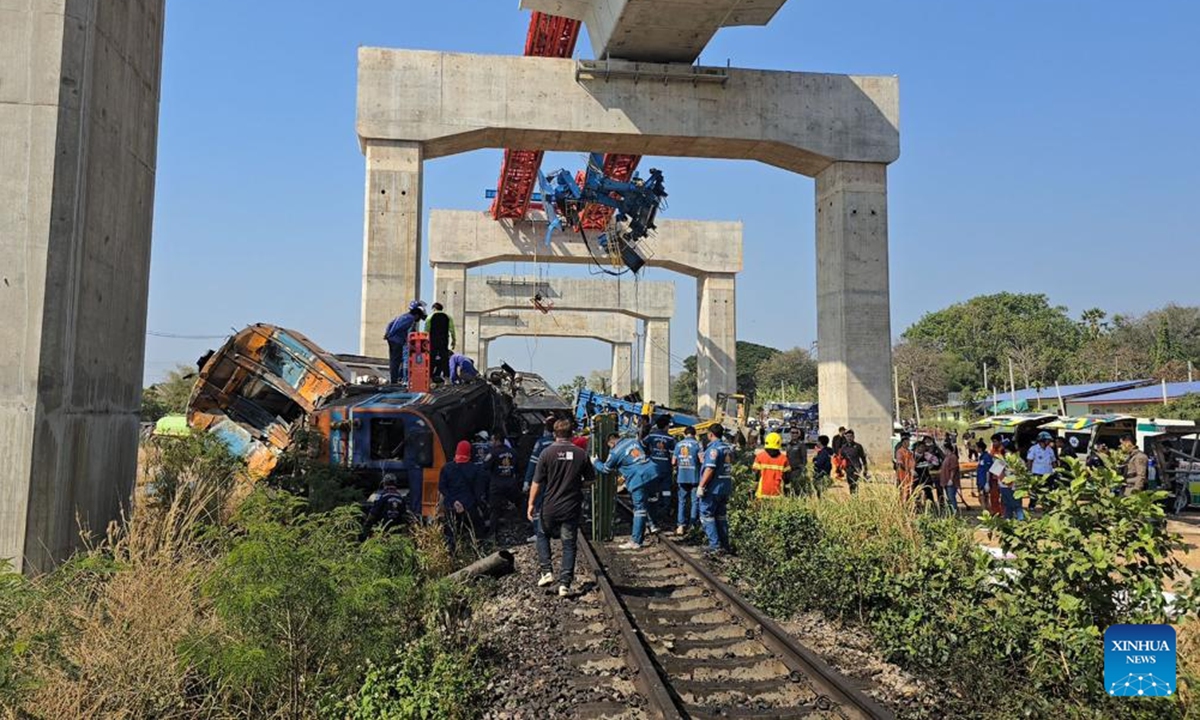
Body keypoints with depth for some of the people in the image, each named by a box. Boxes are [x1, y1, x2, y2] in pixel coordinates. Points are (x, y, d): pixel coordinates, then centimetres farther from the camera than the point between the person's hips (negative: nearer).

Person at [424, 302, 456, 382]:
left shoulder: (430, 317, 2)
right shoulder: (448, 317, 8)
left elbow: (426, 331, -1)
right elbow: (452, 330, 4)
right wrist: (453, 342, 8)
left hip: (433, 342, -2)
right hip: (444, 342, 2)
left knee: (431, 360, 1)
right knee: (445, 359, 5)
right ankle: (447, 378, 1)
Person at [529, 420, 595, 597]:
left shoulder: (547, 453, -9)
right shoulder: (581, 454, -3)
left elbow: (537, 482, -7)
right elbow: (590, 479, 6)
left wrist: (531, 504, 2)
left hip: (550, 507, -1)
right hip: (572, 508, 1)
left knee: (542, 535, 23)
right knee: (569, 544, 8)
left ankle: (547, 571, 11)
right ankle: (565, 583, 5)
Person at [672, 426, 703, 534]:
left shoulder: (678, 444, 6)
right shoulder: (697, 444, -5)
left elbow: (673, 462, 7)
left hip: (681, 477, 3)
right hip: (694, 477, -3)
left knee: (682, 501, 10)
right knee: (695, 501, 6)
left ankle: (681, 525, 7)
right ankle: (693, 525, 4)